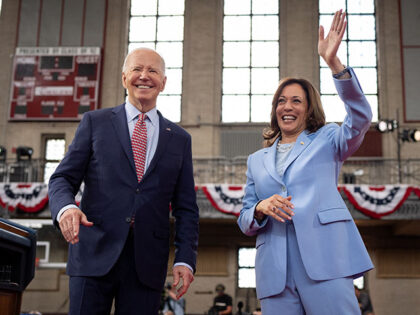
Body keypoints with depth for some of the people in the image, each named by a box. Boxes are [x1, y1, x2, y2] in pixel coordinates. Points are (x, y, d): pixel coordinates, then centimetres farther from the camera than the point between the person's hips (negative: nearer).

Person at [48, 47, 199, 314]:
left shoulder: (180, 139, 13)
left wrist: (185, 260, -1)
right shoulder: (95, 122, 10)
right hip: (95, 254, -1)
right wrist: (65, 207, -17)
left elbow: (186, 208, 11)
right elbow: (63, 178, 6)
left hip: (147, 262, 1)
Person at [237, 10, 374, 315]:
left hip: (324, 259, -3)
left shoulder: (326, 140, 14)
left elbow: (361, 118, -8)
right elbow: (244, 222, 20)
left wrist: (334, 63, -19)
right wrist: (261, 208, -4)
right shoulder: (257, 160, 23)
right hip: (275, 272, 3)